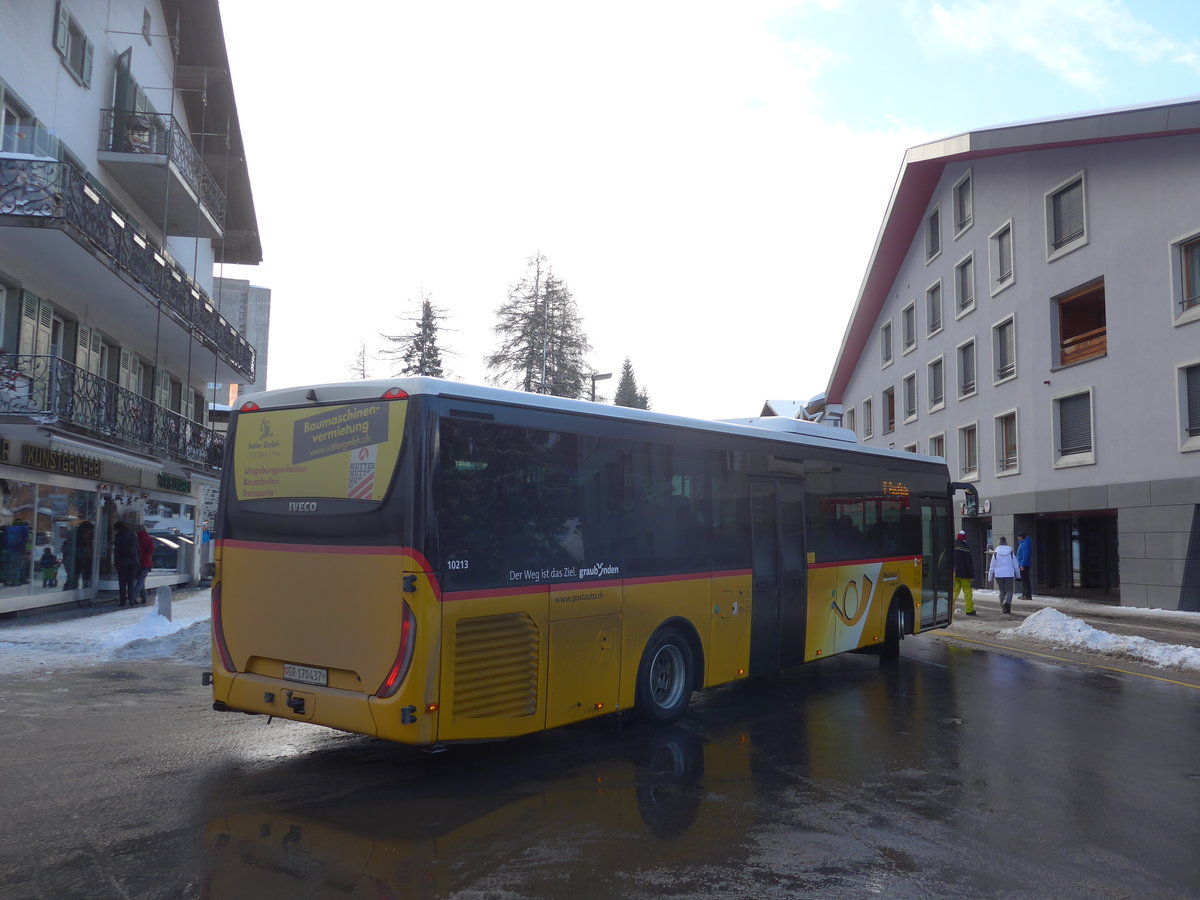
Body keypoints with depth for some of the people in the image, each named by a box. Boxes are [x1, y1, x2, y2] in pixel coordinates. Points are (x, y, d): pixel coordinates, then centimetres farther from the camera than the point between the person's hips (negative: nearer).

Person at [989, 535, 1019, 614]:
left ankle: (1005, 609, 9)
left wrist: (990, 577, 8)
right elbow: (1015, 564, 6)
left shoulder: (996, 553, -2)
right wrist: (1017, 575, 16)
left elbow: (992, 566, 0)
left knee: (1002, 591, 11)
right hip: (1009, 574, 0)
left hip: (999, 575, 0)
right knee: (1009, 590, 4)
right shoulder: (1010, 552, 1)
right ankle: (1007, 602, -24)